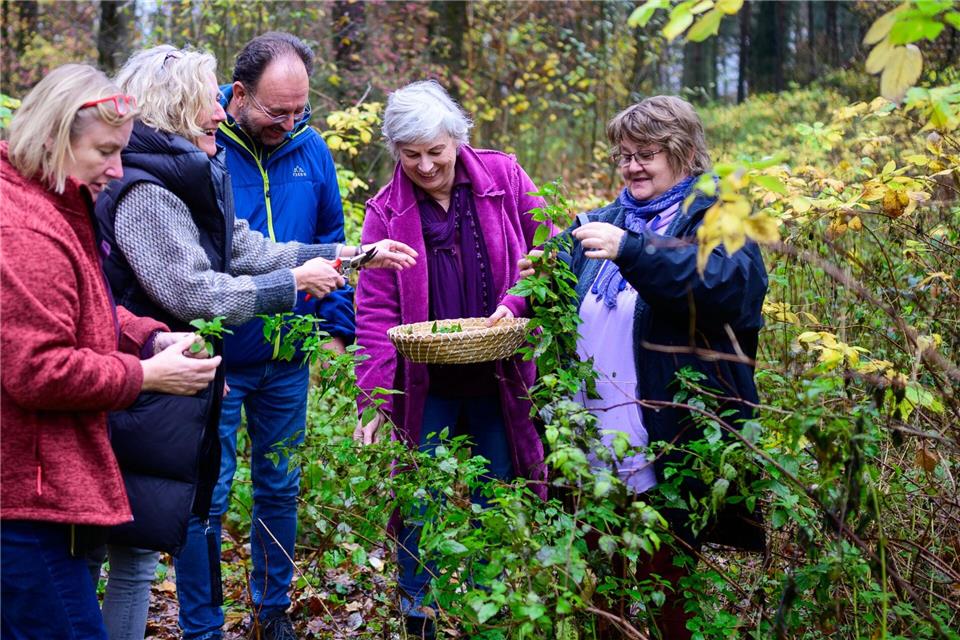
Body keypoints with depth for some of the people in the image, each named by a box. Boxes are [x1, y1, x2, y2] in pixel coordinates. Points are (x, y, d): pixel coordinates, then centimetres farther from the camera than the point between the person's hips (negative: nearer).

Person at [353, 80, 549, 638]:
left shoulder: (503, 177, -3)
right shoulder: (387, 211, -3)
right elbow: (376, 311, -7)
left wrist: (517, 300, -16)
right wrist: (373, 396, -18)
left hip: (497, 377, 1)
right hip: (427, 385, -1)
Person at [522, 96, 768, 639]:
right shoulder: (608, 222, 18)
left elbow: (724, 283, -23)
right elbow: (576, 316, 26)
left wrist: (630, 250, -29)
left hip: (668, 447, -6)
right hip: (595, 448, 6)